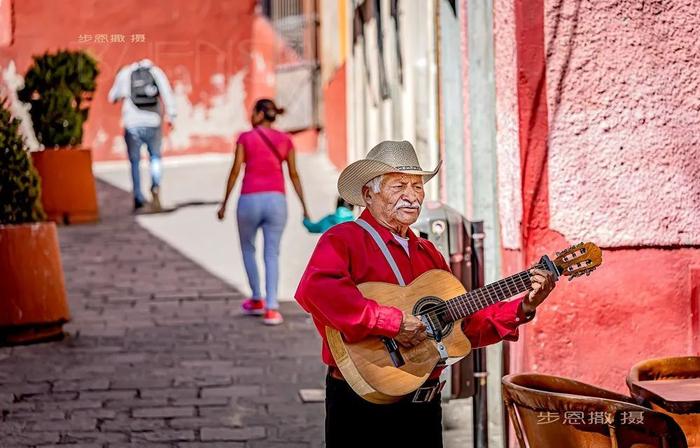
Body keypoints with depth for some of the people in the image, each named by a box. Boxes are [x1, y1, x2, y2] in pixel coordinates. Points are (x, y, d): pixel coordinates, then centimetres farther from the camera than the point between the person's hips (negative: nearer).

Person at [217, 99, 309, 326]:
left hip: (250, 201, -2)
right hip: (275, 200, 2)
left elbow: (235, 172, -3)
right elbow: (294, 175, 5)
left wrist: (224, 204, 5)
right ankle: (271, 308, -11)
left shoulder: (245, 138, -2)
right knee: (272, 255, 4)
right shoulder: (285, 140, 5)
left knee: (247, 249, 22)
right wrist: (304, 208, 11)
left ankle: (257, 300, 25)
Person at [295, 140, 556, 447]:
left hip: (424, 403, 7)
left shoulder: (428, 254, 17)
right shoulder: (344, 240, -7)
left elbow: (467, 324, 15)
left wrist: (523, 309, 1)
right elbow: (315, 289, -28)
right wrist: (391, 322, -29)